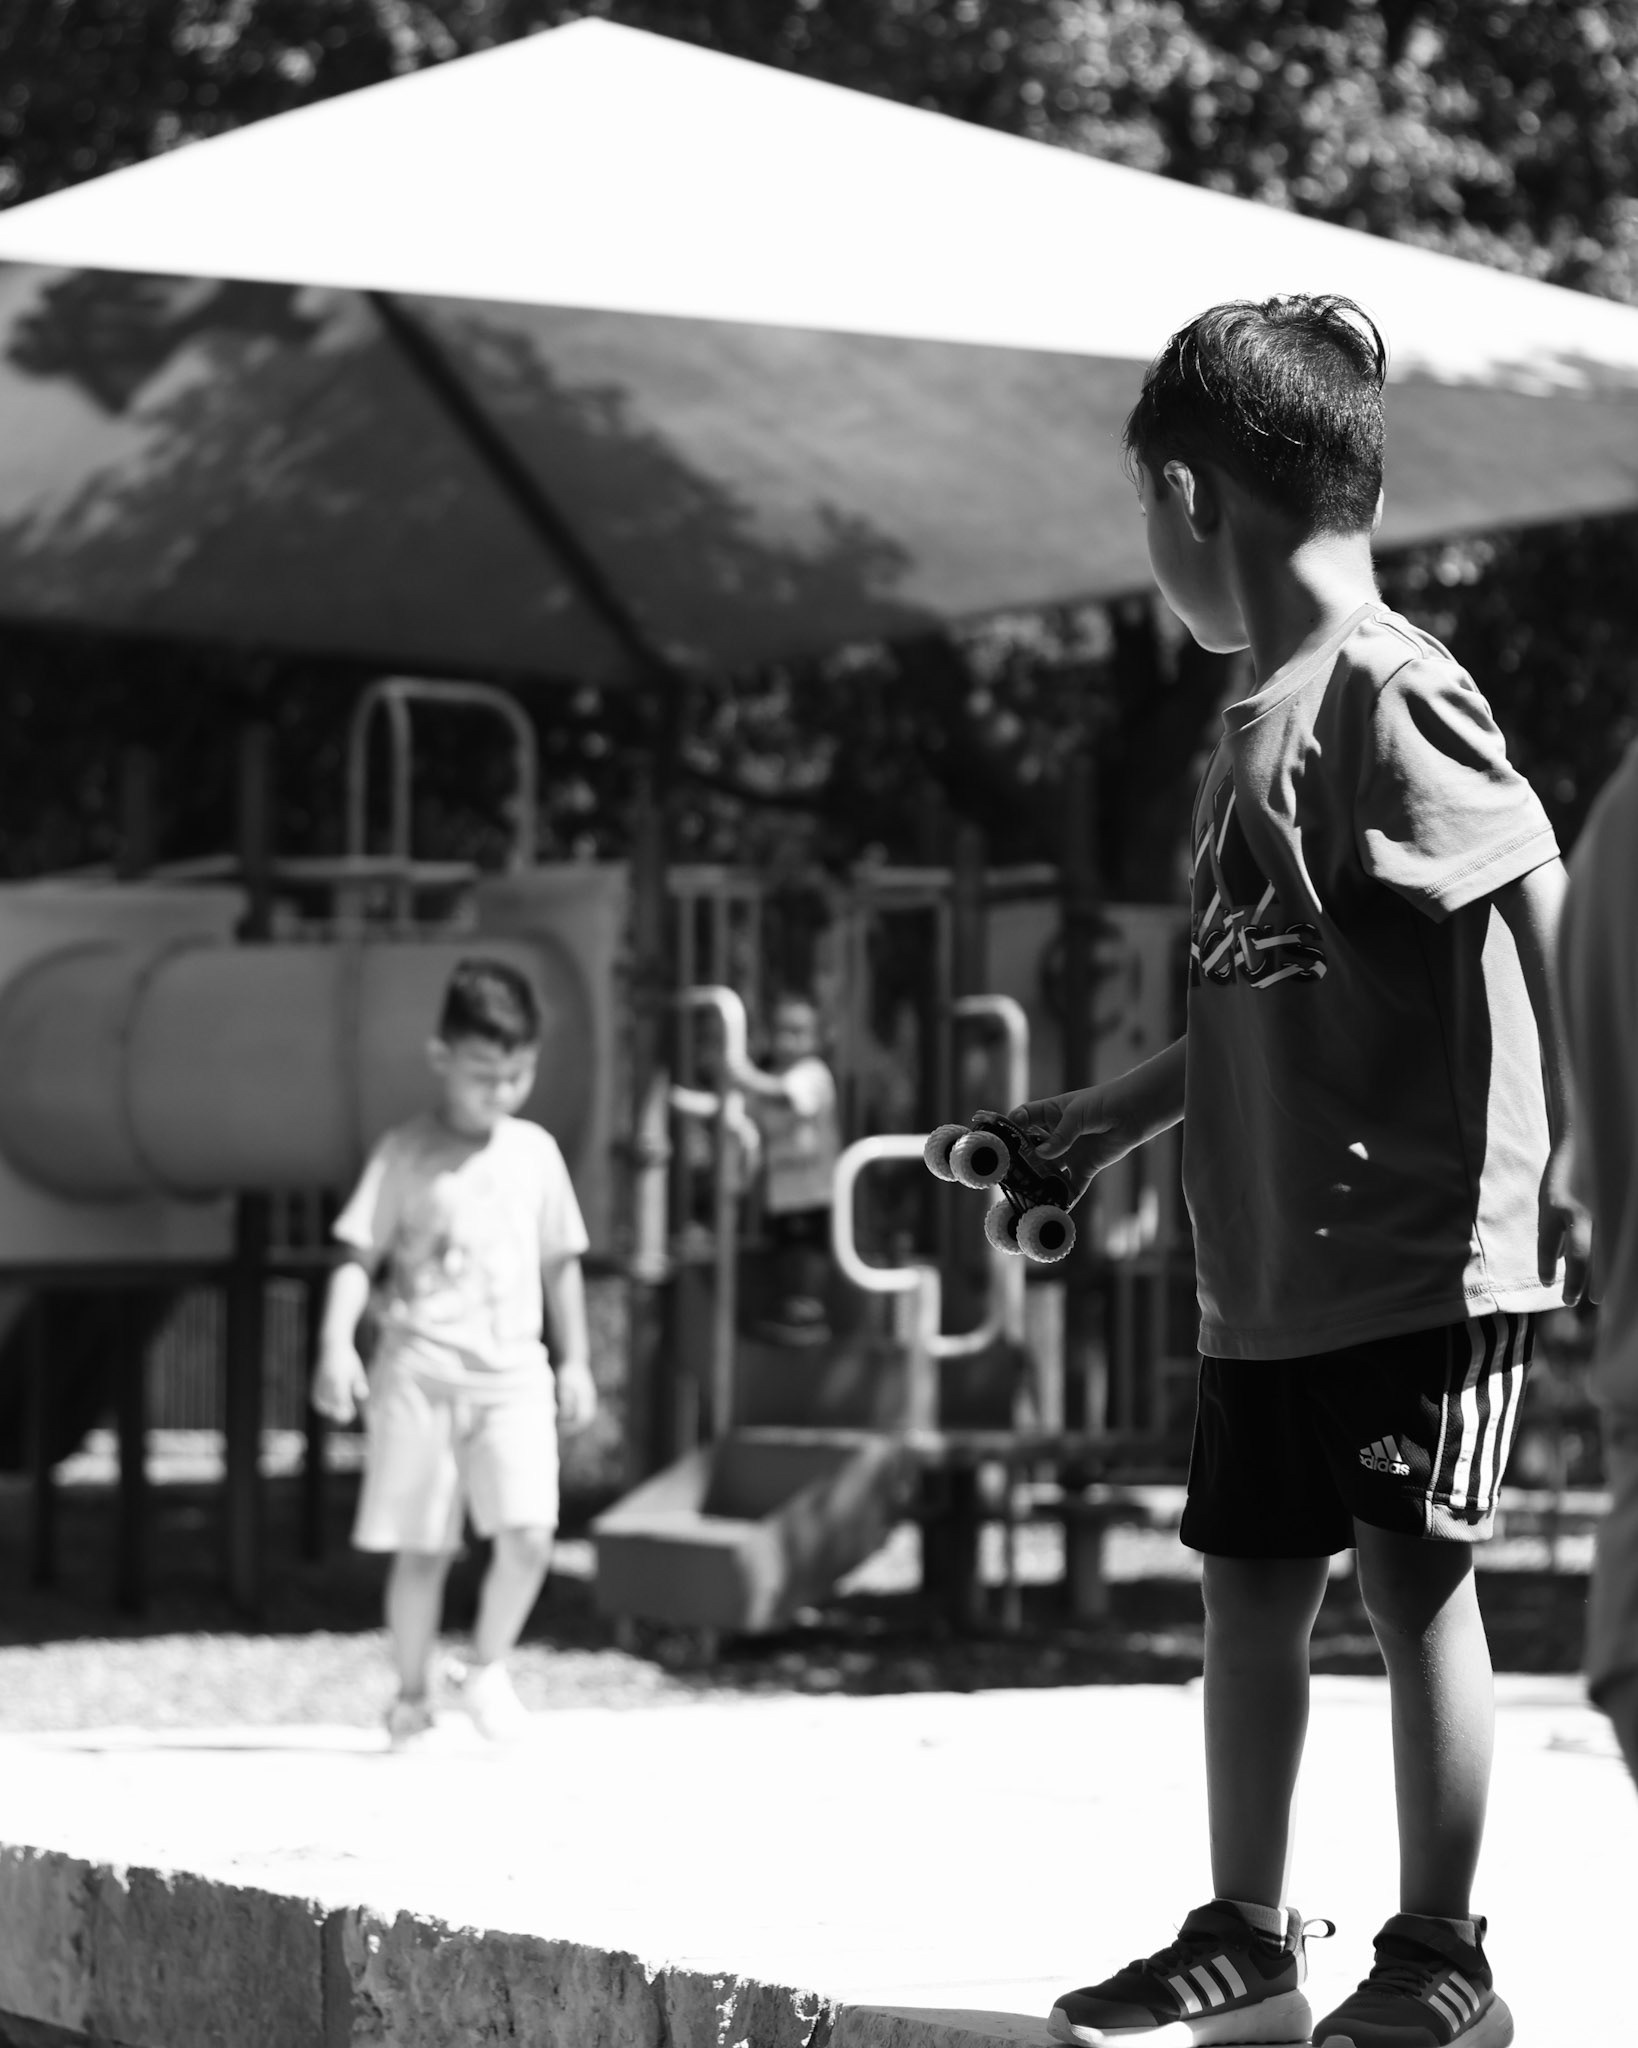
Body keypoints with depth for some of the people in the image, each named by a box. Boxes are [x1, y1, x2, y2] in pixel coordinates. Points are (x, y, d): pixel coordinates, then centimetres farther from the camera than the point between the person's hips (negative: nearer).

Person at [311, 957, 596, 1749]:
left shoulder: (536, 1152, 9)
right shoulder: (405, 1155, -2)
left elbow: (561, 1262, 17)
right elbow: (358, 1257, -6)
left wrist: (575, 1359, 16)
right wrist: (337, 1343, -19)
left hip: (514, 1369, 3)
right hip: (421, 1368, -2)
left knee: (530, 1530, -14)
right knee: (422, 1549, 2)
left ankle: (488, 1666, 8)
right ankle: (412, 1697, 18)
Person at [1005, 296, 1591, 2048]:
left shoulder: (1385, 692, -14)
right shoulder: (1264, 714, 12)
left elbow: (1550, 911, -18)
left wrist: (1565, 1166, -20)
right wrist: (1114, 1116, 23)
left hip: (1421, 1257, -8)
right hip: (1267, 1265, 8)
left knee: (1414, 1583, 0)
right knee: (1249, 1587, 12)